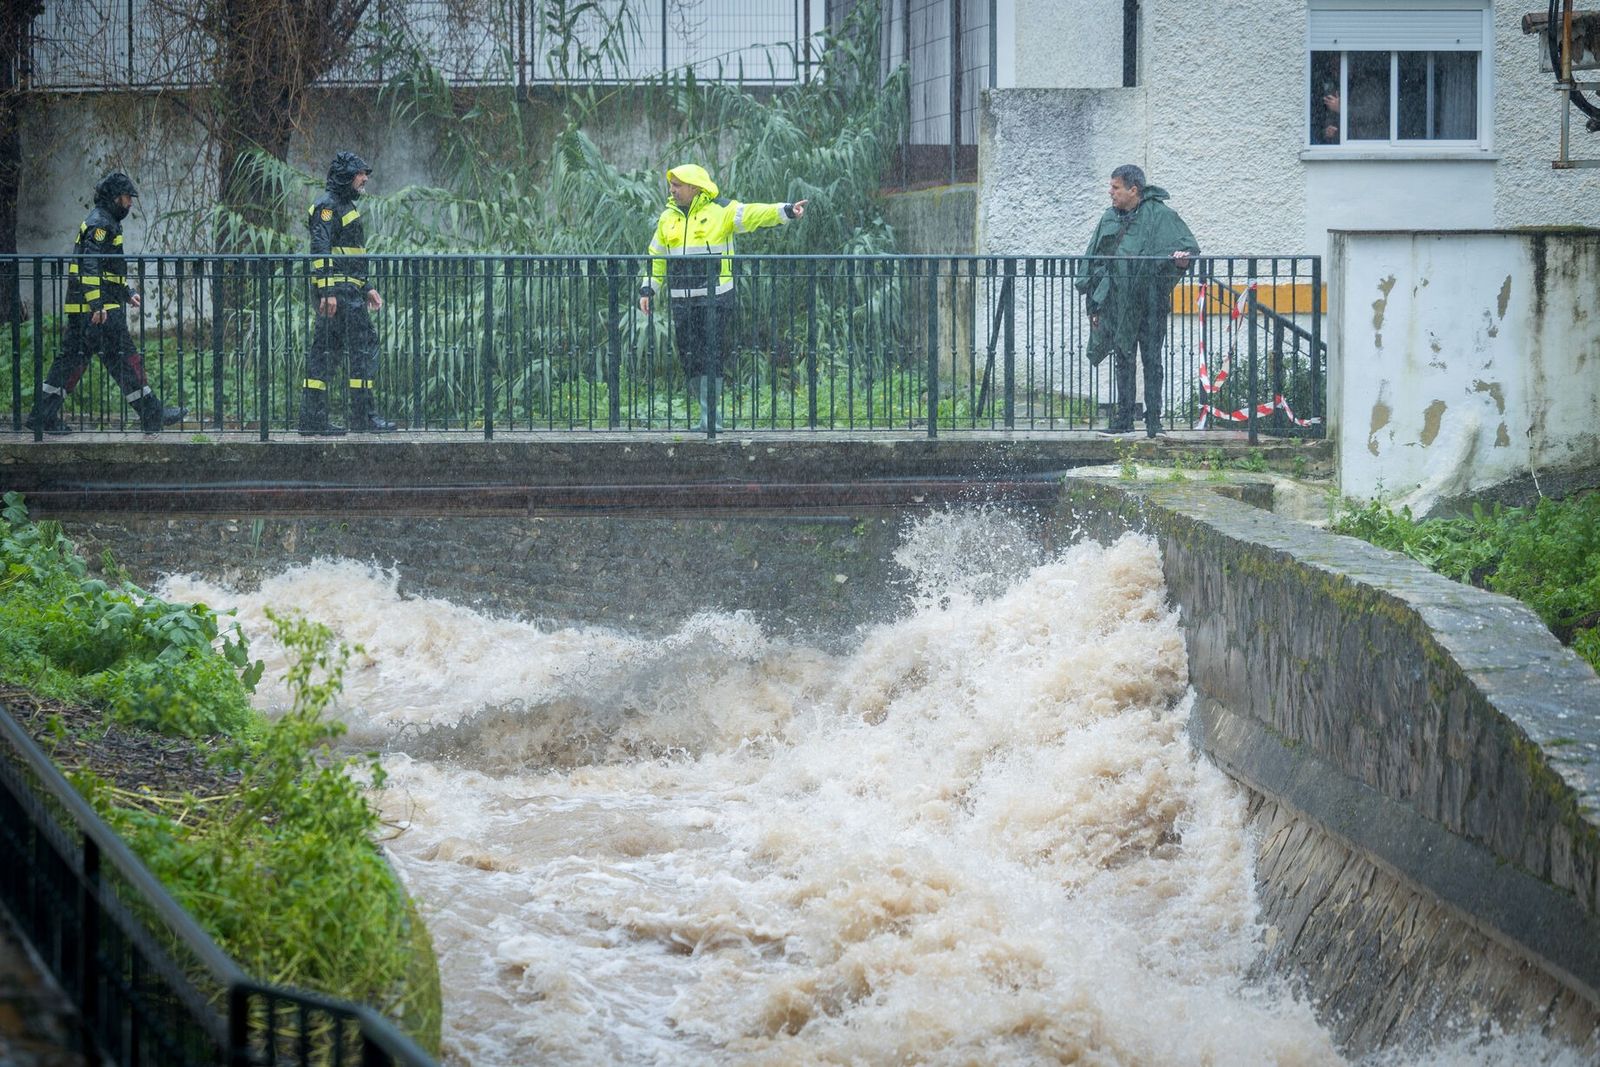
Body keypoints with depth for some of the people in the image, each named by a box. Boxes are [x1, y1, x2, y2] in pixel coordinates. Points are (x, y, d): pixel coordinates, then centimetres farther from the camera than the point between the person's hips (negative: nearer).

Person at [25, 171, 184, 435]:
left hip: (80, 310, 11)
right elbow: (89, 265, -22)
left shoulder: (106, 223, 22)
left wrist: (128, 293, 34)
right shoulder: (100, 224, -12)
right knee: (124, 358, -5)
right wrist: (96, 304, -28)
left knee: (72, 358, 10)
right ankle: (152, 416, -1)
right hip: (100, 309, -11)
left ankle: (44, 416, 9)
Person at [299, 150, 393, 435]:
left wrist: (367, 289, 27)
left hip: (348, 289, 10)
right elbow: (320, 249, -19)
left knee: (325, 352, 7)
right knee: (364, 345, -9)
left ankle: (312, 419, 6)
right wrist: (327, 291, -25)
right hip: (337, 289, -10)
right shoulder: (327, 206, -10)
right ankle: (364, 415, -9)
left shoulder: (347, 206, 23)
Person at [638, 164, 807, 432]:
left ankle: (712, 414, -4)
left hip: (715, 297, -5)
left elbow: (754, 214, -14)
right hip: (682, 300, 5)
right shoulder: (668, 217, 15)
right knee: (689, 357, 4)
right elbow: (656, 257, 21)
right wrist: (648, 289, 13)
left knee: (711, 355, -8)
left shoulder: (721, 211, -2)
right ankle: (708, 409, 13)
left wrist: (785, 211, -30)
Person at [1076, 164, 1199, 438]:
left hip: (1150, 302, -5)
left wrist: (1182, 257, -31)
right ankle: (1123, 419, 13)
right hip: (1118, 302, 5)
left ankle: (1153, 420, 1)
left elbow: (1189, 246, -6)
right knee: (1122, 360, 8)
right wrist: (1093, 301, 15)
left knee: (1151, 359, -2)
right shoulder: (1110, 218, 11)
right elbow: (1095, 259, 17)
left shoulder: (1160, 215, -4)